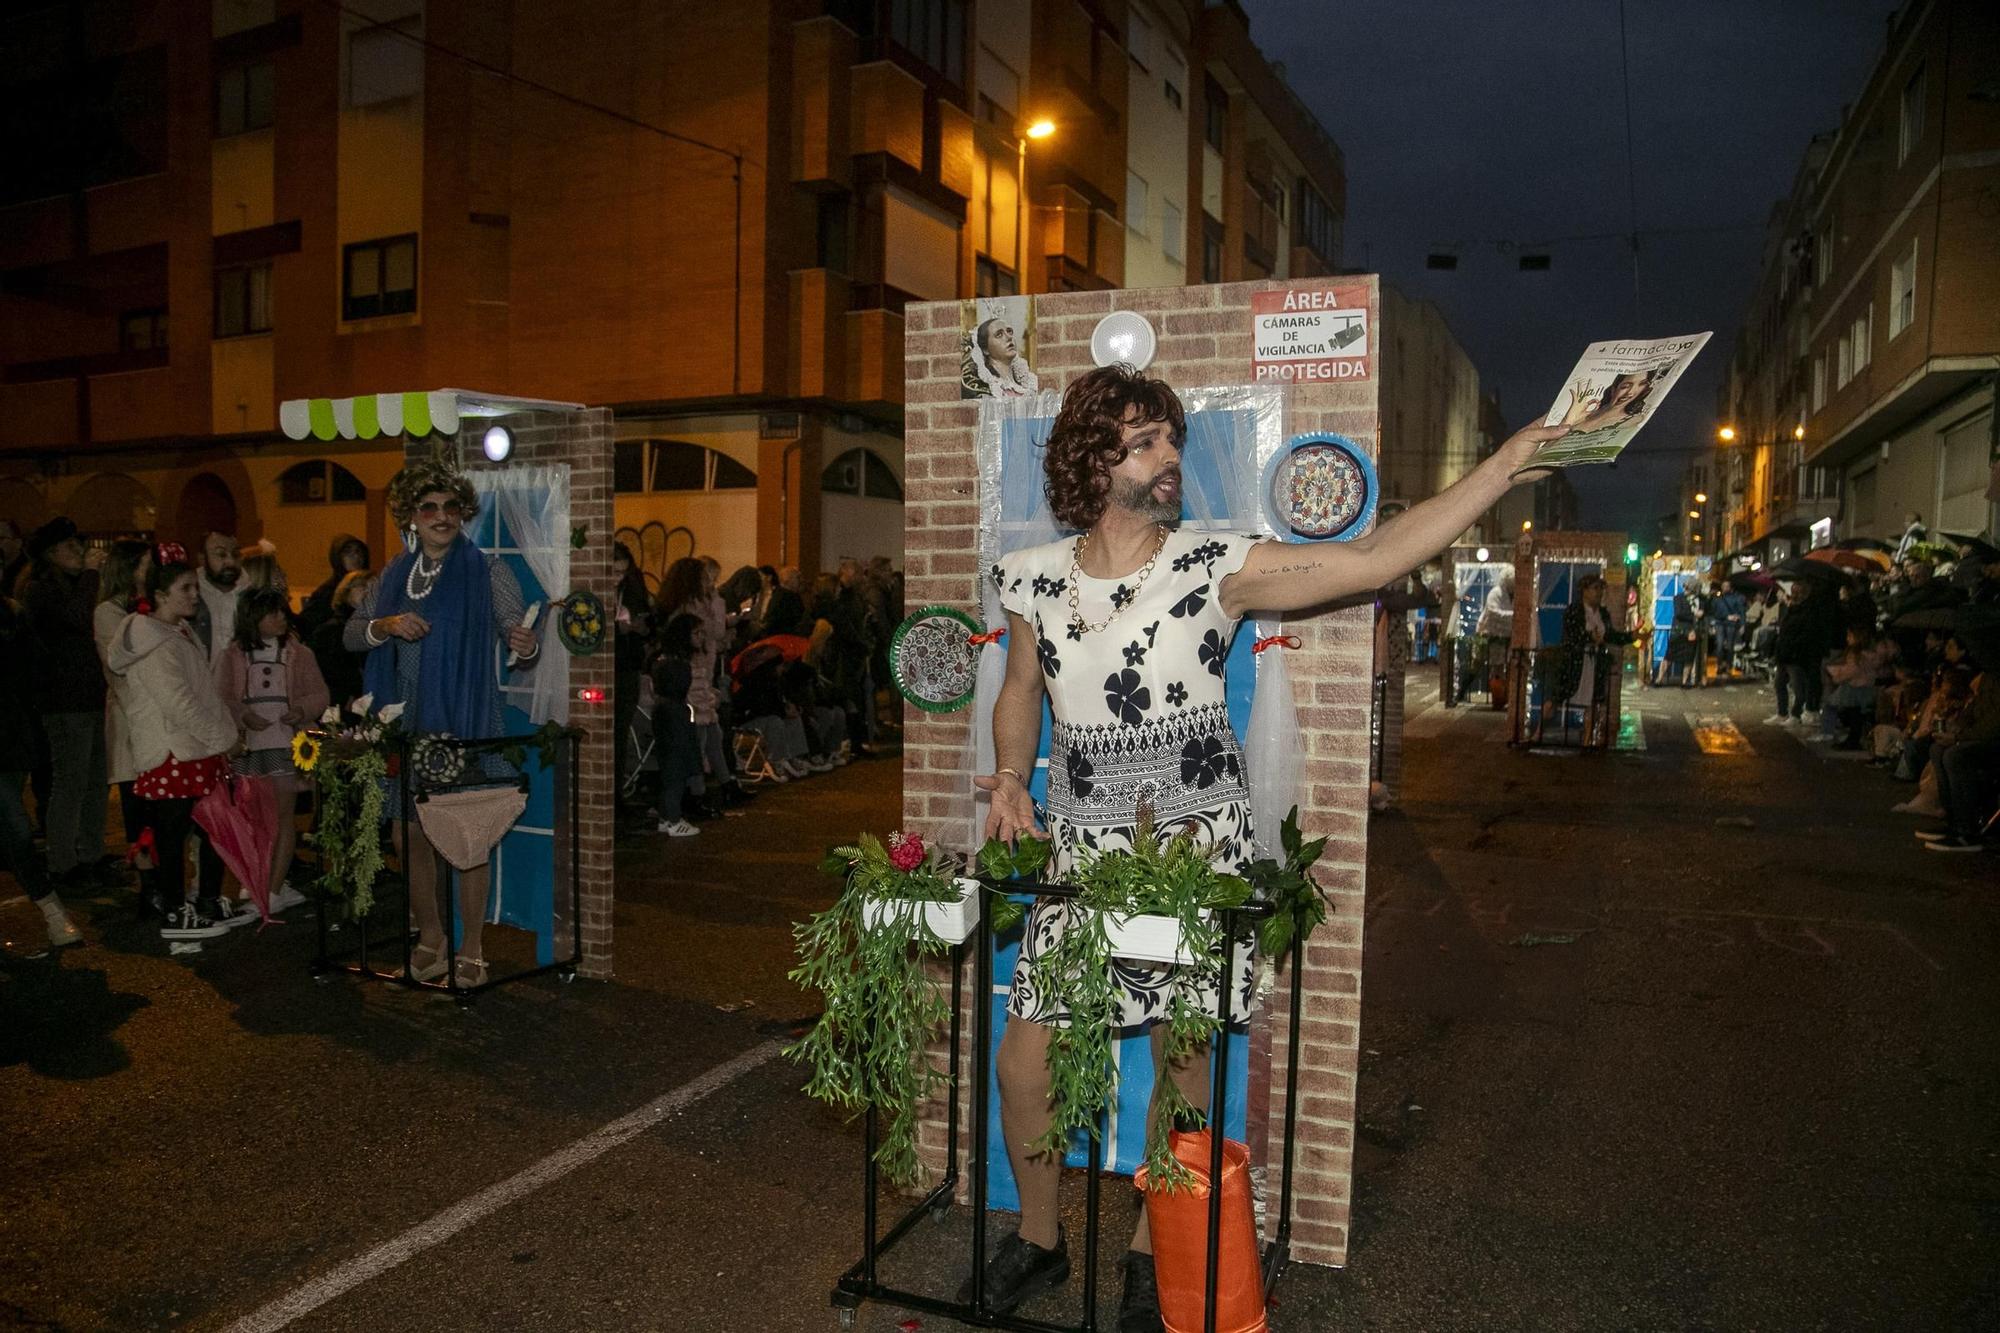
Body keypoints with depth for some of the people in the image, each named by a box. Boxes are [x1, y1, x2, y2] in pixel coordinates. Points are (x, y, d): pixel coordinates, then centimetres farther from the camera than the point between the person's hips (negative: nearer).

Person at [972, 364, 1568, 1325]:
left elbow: (1375, 559, -12)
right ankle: (1038, 1238, 30)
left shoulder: (1217, 567, -7)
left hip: (1197, 848, -2)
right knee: (1024, 1060, 3)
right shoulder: (1033, 578, 0)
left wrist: (1522, 450, -15)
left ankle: (1154, 1251, 32)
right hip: (1081, 851, 2)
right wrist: (1010, 775, -2)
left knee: (1183, 1063, 7)